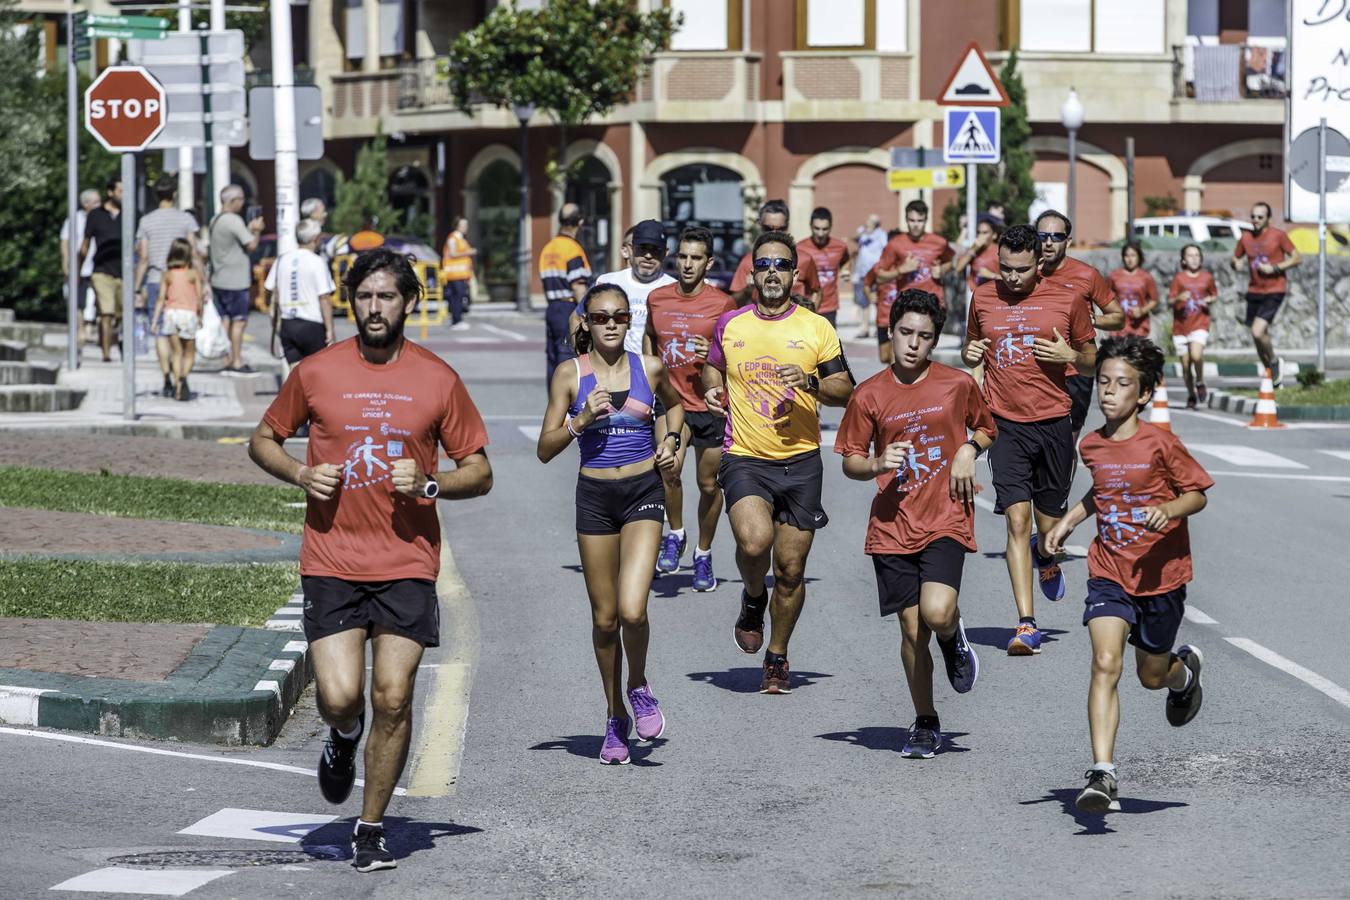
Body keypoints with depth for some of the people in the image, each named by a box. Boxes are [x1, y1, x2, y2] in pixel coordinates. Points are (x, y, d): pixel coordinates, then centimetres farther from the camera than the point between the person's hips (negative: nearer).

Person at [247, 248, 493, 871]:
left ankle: (372, 828, 13)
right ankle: (344, 740, 27)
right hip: (331, 562, 0)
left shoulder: (438, 379, 2)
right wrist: (301, 474, -5)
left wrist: (429, 484, -12)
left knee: (392, 699, -3)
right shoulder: (315, 373, 2)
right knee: (339, 698, -11)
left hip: (408, 564, 0)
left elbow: (480, 473, 8)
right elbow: (263, 440, 15)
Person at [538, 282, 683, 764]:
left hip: (643, 492, -1)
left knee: (632, 610, -17)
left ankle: (639, 687, 13)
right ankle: (615, 716, 26)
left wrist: (672, 441, 7)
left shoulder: (650, 369, 2)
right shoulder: (570, 374, -1)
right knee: (604, 617, 8)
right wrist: (581, 420, -17)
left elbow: (675, 403, 25)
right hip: (595, 495, 1)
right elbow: (546, 449, -2)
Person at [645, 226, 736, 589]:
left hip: (710, 406, -1)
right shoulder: (657, 298, 3)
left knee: (709, 485, 7)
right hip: (670, 401, 1)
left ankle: (703, 555, 27)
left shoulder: (723, 305, -5)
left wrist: (714, 355, -17)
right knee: (669, 467, -22)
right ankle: (675, 535, 4)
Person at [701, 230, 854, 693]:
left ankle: (777, 656, 23)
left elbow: (846, 390, 1)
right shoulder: (730, 324, 6)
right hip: (744, 459, 0)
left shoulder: (816, 328, 1)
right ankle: (754, 598, 8)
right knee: (754, 541, -26)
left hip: (800, 461, 0)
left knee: (791, 568, 4)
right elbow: (713, 367, 25)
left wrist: (811, 382, -18)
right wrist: (712, 389, 3)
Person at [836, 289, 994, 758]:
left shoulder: (958, 385, 1)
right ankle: (925, 724, 21)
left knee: (937, 611, -23)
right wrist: (877, 464, -13)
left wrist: (970, 449, -3)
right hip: (893, 524, 2)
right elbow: (850, 462, 8)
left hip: (946, 520, -1)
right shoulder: (869, 395, 1)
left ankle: (954, 638, 14)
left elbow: (986, 428, 18)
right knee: (912, 629, 4)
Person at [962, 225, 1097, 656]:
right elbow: (971, 352, 21)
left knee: (1050, 527, 9)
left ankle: (1046, 556, 49)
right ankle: (1026, 625, -13)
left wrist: (1069, 355, -12)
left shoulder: (1067, 299, 1)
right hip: (1005, 425, 0)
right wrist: (970, 354, -3)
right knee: (1017, 520, -12)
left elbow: (1091, 357, 10)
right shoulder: (983, 298, 6)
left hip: (1053, 424, 0)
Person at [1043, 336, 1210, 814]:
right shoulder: (1092, 445, 2)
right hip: (1108, 573, 2)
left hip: (1160, 576, -2)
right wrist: (1068, 521, 13)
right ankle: (1102, 775, -21)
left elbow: (1198, 493, -6)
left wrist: (1168, 509, -25)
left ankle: (1185, 670, 53)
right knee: (1105, 664, -17)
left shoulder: (1160, 443, -13)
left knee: (1152, 675, 13)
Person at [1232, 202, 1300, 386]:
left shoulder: (1278, 236, -7)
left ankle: (1274, 362, 6)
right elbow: (1235, 259, 16)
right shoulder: (1245, 238, 5)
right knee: (1259, 337, 8)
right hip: (1254, 291, 5)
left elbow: (1297, 258, -5)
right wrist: (1236, 264, -9)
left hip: (1274, 291, -5)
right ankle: (1271, 373, 26)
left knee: (1258, 332, -20)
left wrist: (1275, 268, -17)